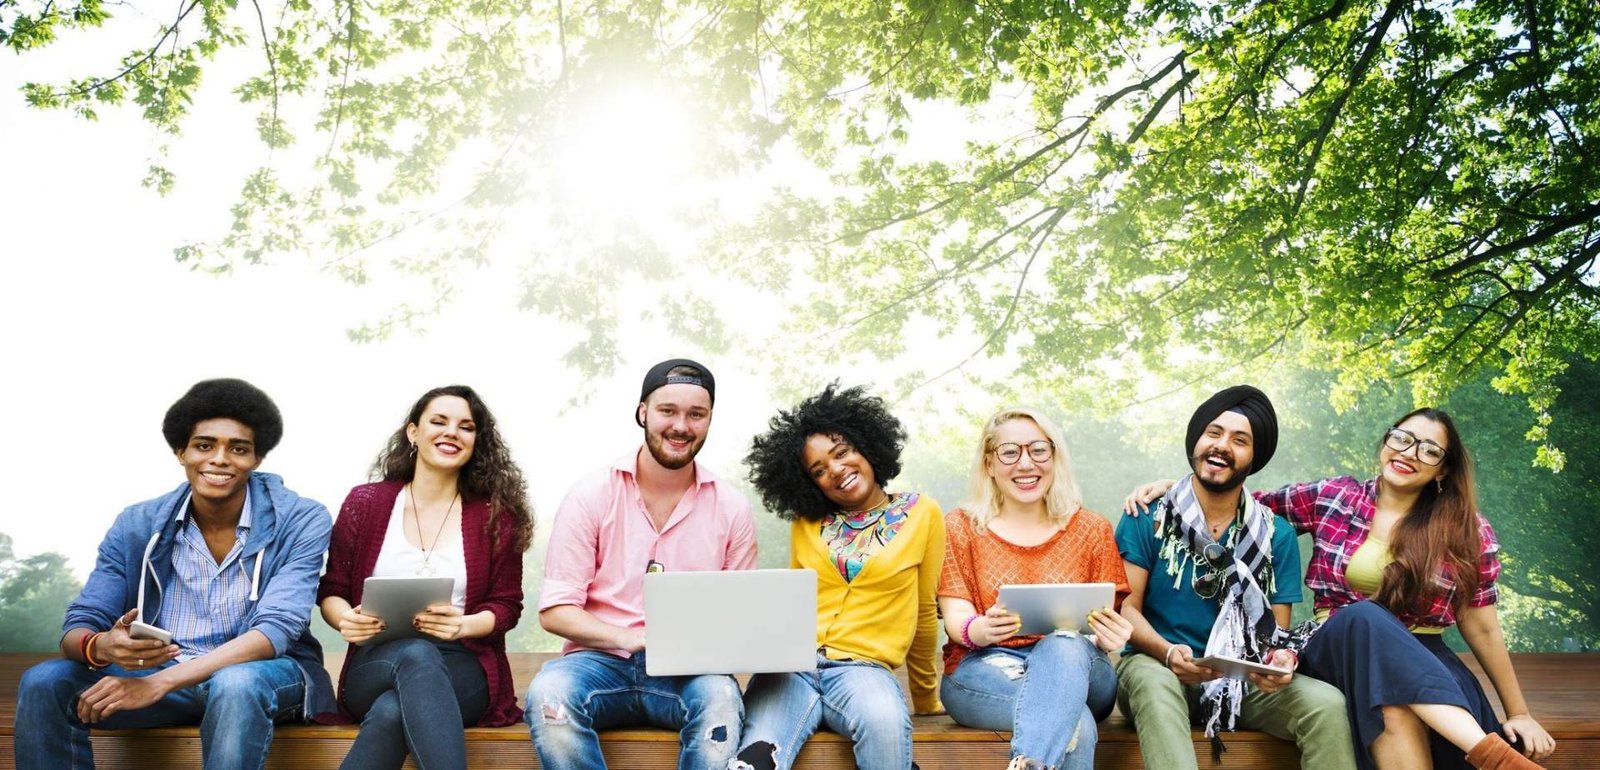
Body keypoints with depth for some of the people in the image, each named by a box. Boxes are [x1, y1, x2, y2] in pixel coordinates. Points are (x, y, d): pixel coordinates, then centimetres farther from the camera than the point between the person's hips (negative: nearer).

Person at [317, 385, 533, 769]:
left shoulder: (495, 516, 6)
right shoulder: (365, 503, 8)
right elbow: (331, 591, 11)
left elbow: (506, 605, 5)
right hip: (376, 668, 1)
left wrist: (463, 625, -18)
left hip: (461, 669, 0)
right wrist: (345, 619, -14)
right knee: (416, 653, -39)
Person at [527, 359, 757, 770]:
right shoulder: (590, 497, 1)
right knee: (548, 696, -33)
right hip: (600, 660, 0)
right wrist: (628, 638, -19)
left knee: (721, 698, -34)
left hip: (689, 670, 1)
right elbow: (554, 609, -2)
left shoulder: (732, 509, 6)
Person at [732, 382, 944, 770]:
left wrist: (926, 699, 22)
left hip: (864, 668, -1)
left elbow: (924, 613, 15)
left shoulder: (922, 514, 8)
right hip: (791, 664, 1)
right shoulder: (805, 523, 16)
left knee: (884, 720, -38)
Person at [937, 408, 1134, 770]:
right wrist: (980, 630, -26)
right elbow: (956, 619, 0)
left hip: (1078, 670, 2)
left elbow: (1104, 627, 6)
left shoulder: (1092, 530, 12)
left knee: (1065, 646, -38)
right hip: (984, 668, -2)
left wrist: (1108, 637, -21)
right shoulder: (960, 528, 9)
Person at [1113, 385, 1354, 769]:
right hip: (1157, 666, -2)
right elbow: (1127, 608, -4)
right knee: (1154, 685, -39)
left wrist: (1281, 661, -18)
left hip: (1243, 680, 2)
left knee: (1327, 703, -26)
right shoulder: (1147, 518, -1)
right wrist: (1168, 652, -25)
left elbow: (1278, 630, 7)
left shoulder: (1277, 536, 6)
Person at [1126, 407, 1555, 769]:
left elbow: (1481, 628, 7)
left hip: (1424, 662, -1)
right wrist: (1174, 488, 3)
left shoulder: (1468, 533, 4)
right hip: (1338, 650, 1)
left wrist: (1519, 713, 7)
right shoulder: (1332, 498, 6)